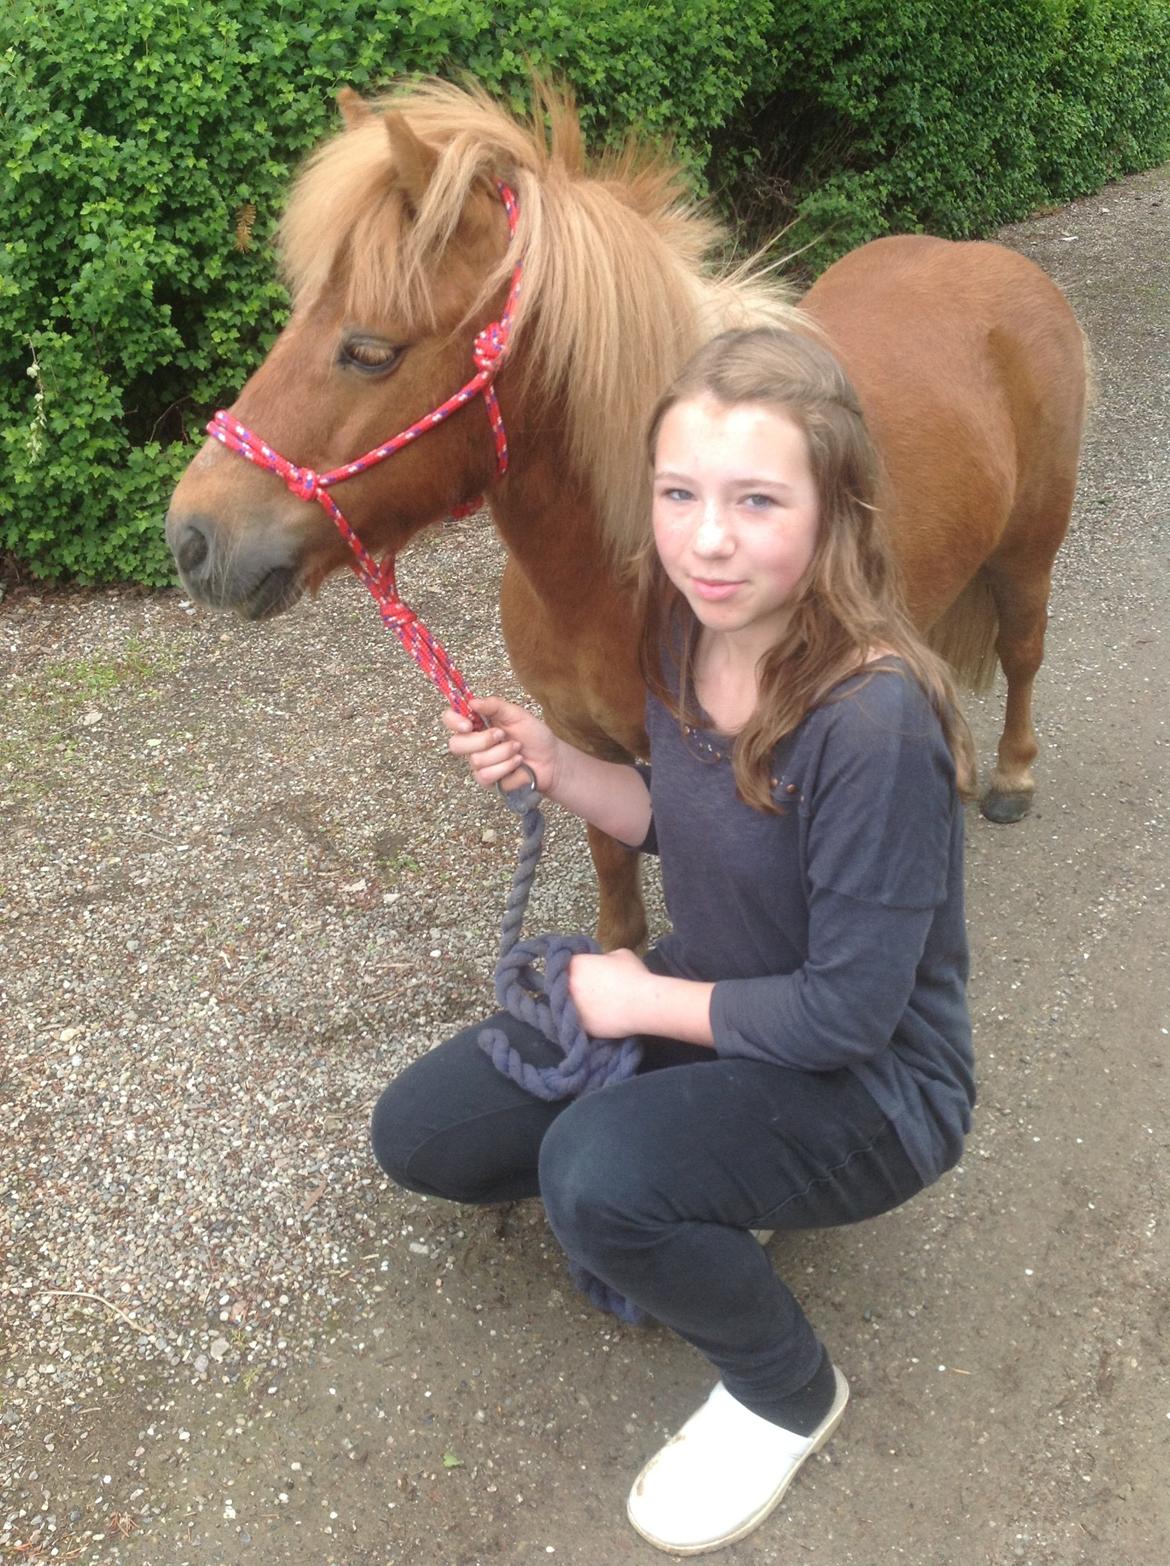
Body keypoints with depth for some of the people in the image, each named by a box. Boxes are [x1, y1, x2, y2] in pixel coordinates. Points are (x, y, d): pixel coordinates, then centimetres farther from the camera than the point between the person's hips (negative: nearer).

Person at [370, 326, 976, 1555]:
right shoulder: (687, 630, -10)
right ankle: (686, 1211, 21)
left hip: (868, 1088, -7)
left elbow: (850, 1010, -26)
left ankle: (786, 1392, -1)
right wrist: (552, 767, -11)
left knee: (595, 1173, -33)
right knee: (419, 1134, 3)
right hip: (703, 1006, 7)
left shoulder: (875, 720, -33)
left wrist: (647, 1000, -15)